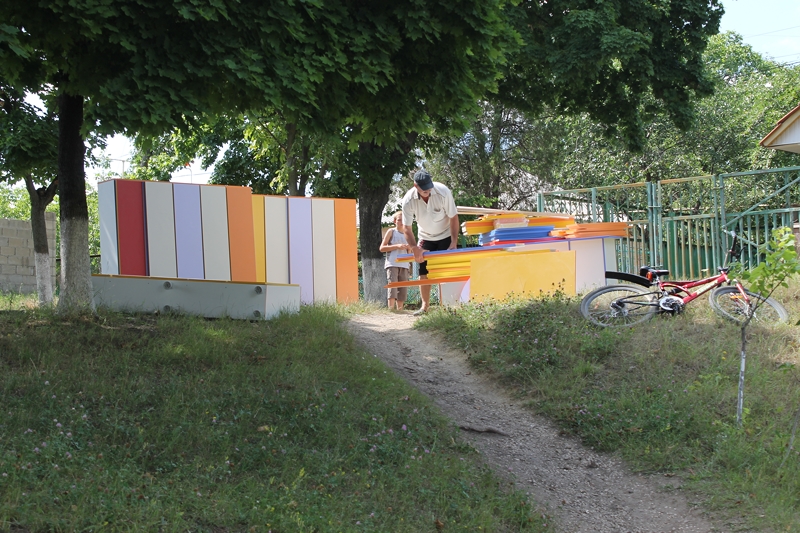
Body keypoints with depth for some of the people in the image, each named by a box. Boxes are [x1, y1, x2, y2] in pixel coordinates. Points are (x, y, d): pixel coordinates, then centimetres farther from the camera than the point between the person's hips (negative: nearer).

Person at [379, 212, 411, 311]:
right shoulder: (391, 231, 5)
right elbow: (382, 248, -2)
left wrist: (409, 248, 1)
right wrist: (397, 246, -12)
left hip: (404, 265, 5)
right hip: (392, 264, -5)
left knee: (403, 288, 3)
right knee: (392, 285, -16)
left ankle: (399, 309, 9)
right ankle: (391, 309, -21)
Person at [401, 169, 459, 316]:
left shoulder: (443, 192, -27)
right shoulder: (408, 200, -23)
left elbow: (453, 217, -18)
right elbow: (407, 228, -18)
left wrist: (454, 243, -21)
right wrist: (415, 249, -30)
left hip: (445, 236, -2)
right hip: (425, 238, 2)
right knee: (423, 272, -1)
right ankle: (425, 306, 9)